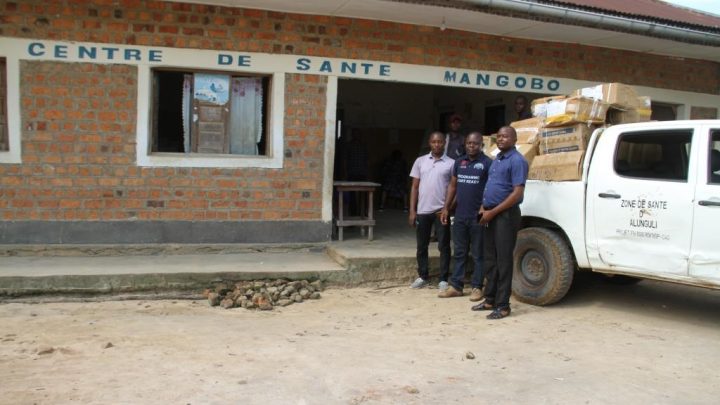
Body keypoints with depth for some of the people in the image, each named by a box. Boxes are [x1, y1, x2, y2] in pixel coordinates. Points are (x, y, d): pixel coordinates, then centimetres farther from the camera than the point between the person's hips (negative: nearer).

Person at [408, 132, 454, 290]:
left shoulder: (451, 163, 0)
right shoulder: (420, 161, 6)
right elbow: (415, 187, 8)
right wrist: (412, 210, 2)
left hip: (441, 211, -2)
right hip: (422, 211, 2)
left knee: (444, 246, 3)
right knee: (422, 246, 10)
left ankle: (443, 279, 12)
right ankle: (423, 276, 23)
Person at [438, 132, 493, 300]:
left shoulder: (487, 163, -5)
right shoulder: (459, 162, 12)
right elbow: (453, 185, 15)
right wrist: (446, 208, 10)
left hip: (477, 217, -5)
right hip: (459, 215, 5)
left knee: (478, 254, 5)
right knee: (459, 253, 11)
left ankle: (477, 287, 13)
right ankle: (456, 286, 18)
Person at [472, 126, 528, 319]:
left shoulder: (517, 161, -11)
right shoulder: (497, 159, 16)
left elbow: (517, 193, -18)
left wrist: (493, 212, -18)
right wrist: (483, 208, 9)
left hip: (505, 215, -9)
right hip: (489, 215, 9)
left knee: (503, 261, -4)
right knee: (490, 259, 13)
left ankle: (502, 305, 2)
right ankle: (490, 299, 22)